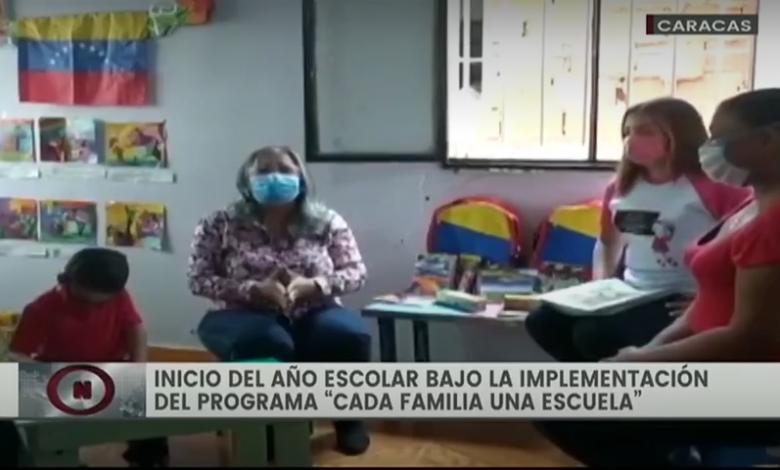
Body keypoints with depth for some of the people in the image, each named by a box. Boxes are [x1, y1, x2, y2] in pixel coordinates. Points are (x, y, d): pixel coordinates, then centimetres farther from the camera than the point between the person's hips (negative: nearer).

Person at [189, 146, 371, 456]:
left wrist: (311, 286, -19)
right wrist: (255, 289, -21)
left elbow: (356, 272, 2)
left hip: (313, 314, 2)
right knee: (270, 343, -37)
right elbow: (199, 280, -5)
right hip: (245, 316, -2)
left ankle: (349, 416, -2)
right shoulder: (220, 225, -1)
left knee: (350, 335, -30)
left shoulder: (326, 222, 4)